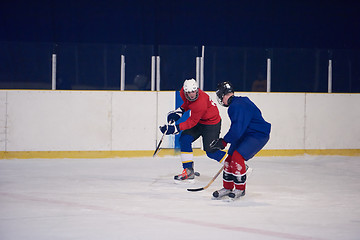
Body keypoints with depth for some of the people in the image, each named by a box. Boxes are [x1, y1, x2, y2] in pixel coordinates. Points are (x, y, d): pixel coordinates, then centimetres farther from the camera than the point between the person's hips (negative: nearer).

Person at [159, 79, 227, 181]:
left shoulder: (201, 104, -37)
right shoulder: (183, 92, -13)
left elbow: (192, 122, -30)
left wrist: (176, 128, -35)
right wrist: (179, 111, -1)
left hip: (212, 123, -8)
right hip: (198, 121, 8)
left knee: (211, 151, -10)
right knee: (184, 139, -7)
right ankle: (188, 171, -2)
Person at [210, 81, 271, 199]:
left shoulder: (237, 106, -24)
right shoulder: (237, 103, 10)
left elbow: (237, 129, -30)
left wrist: (224, 142, -26)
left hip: (258, 135, -11)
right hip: (245, 134, 11)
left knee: (237, 157, -21)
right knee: (230, 157, 7)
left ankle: (240, 189, -7)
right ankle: (227, 188, 18)